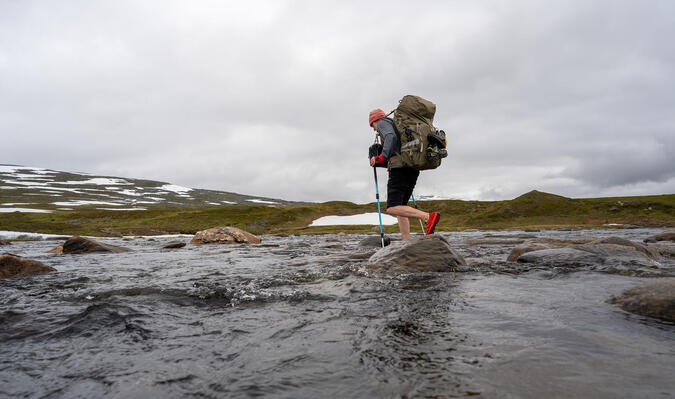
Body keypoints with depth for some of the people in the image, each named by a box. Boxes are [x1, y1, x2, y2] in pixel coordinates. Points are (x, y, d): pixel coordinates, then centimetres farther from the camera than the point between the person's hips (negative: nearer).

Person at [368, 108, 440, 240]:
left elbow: (391, 137, -14)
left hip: (400, 169, -9)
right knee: (400, 207, 11)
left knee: (392, 209, -15)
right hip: (413, 170, 9)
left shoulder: (383, 123, 8)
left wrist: (382, 157, -20)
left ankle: (428, 217, -29)